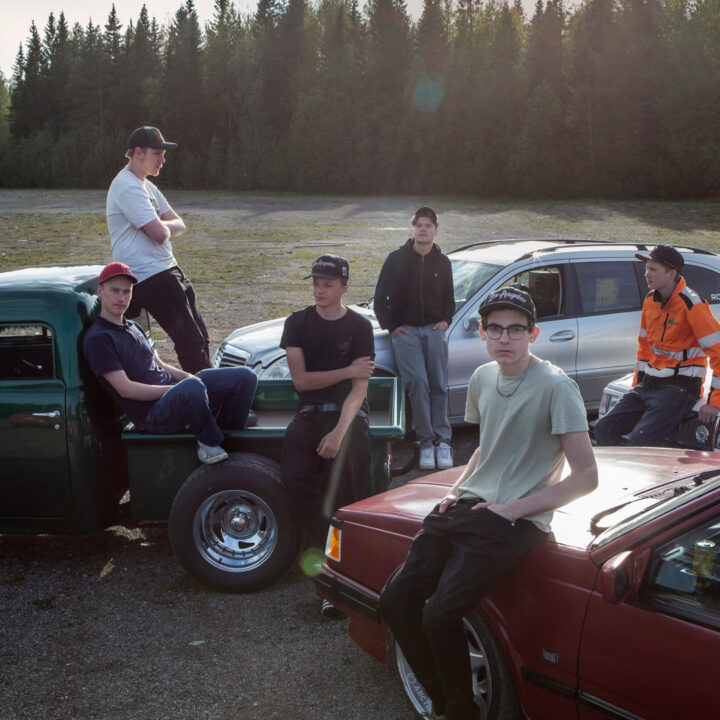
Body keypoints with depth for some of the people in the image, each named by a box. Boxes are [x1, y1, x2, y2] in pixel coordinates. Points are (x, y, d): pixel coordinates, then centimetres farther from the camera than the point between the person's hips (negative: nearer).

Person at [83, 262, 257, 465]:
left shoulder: (133, 327, 20)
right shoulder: (97, 339, -9)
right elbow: (125, 389, -16)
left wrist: (186, 377, 1)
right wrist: (182, 386, -18)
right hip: (151, 414, -9)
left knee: (244, 377, -4)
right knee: (192, 388, -42)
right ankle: (209, 442, -15)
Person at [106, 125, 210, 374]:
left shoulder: (145, 185, 19)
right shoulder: (127, 187, -14)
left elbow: (179, 225, 17)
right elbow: (160, 234, -21)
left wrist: (162, 225, -5)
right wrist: (165, 227, 3)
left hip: (168, 271, 10)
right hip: (150, 278, -10)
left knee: (200, 339, 11)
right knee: (190, 342, -10)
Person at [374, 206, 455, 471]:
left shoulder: (442, 262, 12)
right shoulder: (397, 259, 4)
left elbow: (449, 299, 24)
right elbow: (380, 297, 6)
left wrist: (445, 320, 7)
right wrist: (391, 327, -1)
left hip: (434, 330, 3)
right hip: (405, 330, -2)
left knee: (438, 385, -3)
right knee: (418, 382, -17)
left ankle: (442, 441, 2)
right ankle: (426, 442, -12)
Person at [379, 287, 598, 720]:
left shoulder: (555, 386, -12)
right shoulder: (483, 378, 11)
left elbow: (586, 477, -13)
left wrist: (515, 508, -14)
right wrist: (457, 489, 9)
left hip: (516, 521, -7)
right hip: (467, 506, 8)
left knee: (439, 616, -22)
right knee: (396, 602, -1)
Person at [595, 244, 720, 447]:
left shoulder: (691, 305, -15)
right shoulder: (650, 300, 10)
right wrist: (638, 382, 20)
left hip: (681, 386, -8)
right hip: (650, 384, 8)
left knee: (639, 441, -24)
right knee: (604, 429, -3)